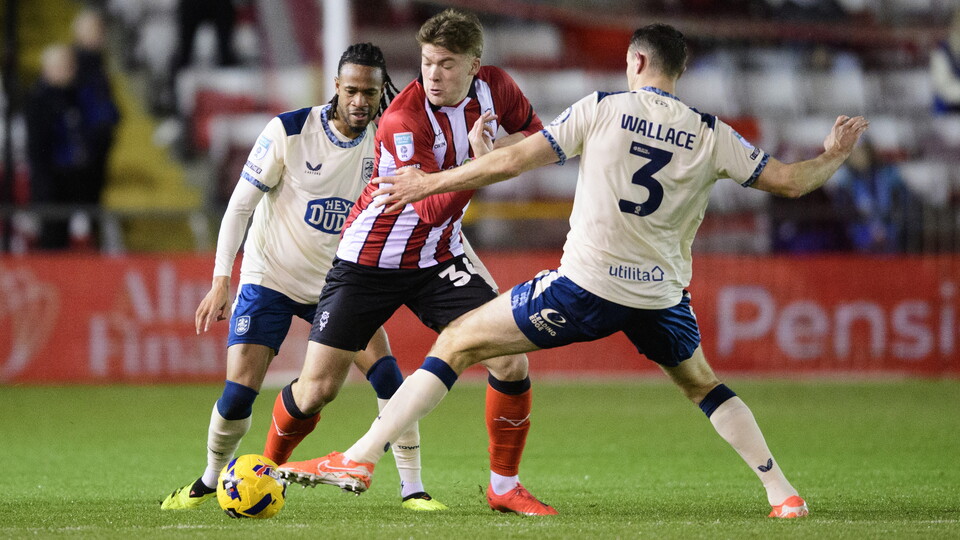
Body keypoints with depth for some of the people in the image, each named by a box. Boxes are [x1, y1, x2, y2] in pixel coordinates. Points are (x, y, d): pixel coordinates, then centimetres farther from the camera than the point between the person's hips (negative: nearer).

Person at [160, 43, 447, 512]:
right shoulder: (289, 131, -17)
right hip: (270, 276, -3)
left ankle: (413, 489, -7)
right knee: (238, 393, -9)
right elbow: (240, 205, -12)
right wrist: (220, 281, -17)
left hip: (336, 280, 3)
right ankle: (210, 480, 17)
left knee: (387, 375, -15)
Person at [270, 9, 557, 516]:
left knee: (510, 359, -13)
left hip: (439, 261, 4)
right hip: (370, 261, -4)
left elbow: (533, 133, 12)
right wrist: (475, 161, -43)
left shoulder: (494, 87, -8)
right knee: (314, 389, -5)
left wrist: (507, 146, -10)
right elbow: (431, 209, -30)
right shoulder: (402, 119, -25)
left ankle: (505, 486, 4)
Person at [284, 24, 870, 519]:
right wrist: (835, 156, 31)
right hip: (662, 292, 3)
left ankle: (361, 457, -3)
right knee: (702, 384, 31)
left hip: (586, 285, -3)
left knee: (458, 341, 6)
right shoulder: (711, 135, 5)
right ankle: (783, 492, 23)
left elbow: (512, 161, -3)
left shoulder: (602, 108, 0)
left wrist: (430, 183, 7)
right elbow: (788, 180, 10)